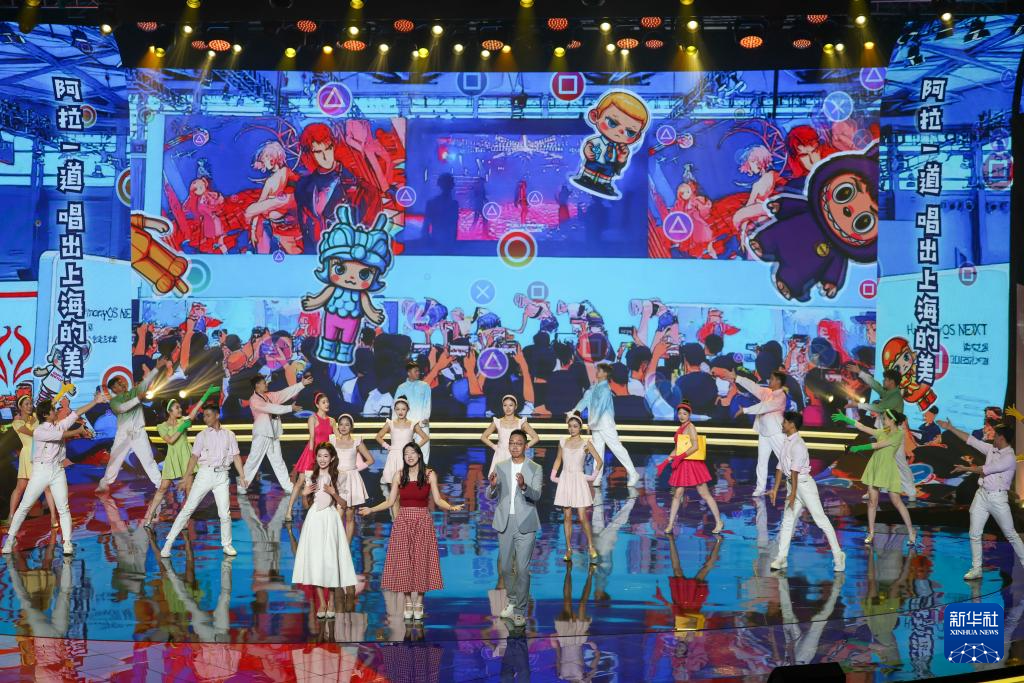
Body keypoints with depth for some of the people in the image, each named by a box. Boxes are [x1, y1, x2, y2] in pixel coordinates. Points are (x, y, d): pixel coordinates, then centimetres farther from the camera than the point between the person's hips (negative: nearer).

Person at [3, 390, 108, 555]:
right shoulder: (38, 432, -8)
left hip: (58, 471, 4)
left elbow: (77, 413, 10)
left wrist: (95, 401, 8)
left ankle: (67, 542, -1)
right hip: (40, 470, -4)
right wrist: (79, 431, -4)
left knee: (63, 508, -2)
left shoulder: (60, 425, 8)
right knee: (24, 506, 2)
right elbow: (61, 435, -16)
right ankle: (10, 539, 11)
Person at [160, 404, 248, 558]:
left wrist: (242, 476, -1)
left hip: (222, 476, 1)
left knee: (225, 513, -1)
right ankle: (169, 542, 1)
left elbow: (236, 456, 8)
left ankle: (227, 545, 15)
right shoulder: (202, 435, 6)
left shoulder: (229, 435, 9)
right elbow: (194, 457, 3)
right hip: (205, 474, -1)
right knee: (188, 508, -3)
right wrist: (186, 478, -3)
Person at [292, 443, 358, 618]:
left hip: (330, 519, -2)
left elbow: (342, 503, 3)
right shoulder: (311, 477, 9)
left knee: (329, 558, -3)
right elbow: (306, 504, 13)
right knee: (314, 559, -2)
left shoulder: (336, 477, 3)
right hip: (314, 519, 2)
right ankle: (321, 602, 6)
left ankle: (331, 601, 9)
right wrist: (304, 494, -6)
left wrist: (333, 493, -14)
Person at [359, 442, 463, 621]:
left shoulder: (430, 475, 0)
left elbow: (438, 500, -2)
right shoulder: (399, 475, 4)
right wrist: (370, 510, -4)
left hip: (423, 522, -1)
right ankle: (408, 603, 11)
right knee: (403, 561, 1)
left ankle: (418, 603, 10)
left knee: (421, 561, 0)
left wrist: (451, 507, -19)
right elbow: (390, 502, 6)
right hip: (403, 522, 1)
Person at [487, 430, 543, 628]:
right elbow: (490, 496, 0)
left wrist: (524, 486, -37)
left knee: (522, 569, -4)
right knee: (505, 567, 13)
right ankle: (513, 600, 33)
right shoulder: (501, 467, 5)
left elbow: (536, 495, -16)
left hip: (525, 524, -3)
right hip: (505, 523, 3)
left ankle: (520, 610, 6)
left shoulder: (535, 469, -4)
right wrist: (492, 485, -23)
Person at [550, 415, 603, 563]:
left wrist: (593, 476, -3)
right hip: (565, 480, 3)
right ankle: (568, 548, 11)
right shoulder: (562, 443, 6)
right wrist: (553, 475, 7)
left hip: (579, 481, -3)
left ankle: (591, 547, 5)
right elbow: (558, 460, 17)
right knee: (567, 517, 5)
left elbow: (599, 461, 2)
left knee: (582, 517, -8)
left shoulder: (585, 443, -2)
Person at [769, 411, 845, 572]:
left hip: (804, 484, -9)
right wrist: (775, 489, 12)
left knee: (820, 519, -5)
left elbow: (795, 471, -22)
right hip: (792, 484, 9)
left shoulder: (797, 445, -18)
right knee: (787, 520, 8)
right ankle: (781, 557, 11)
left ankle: (838, 555, 2)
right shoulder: (786, 442, 10)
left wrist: (793, 494, -23)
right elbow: (781, 468, 12)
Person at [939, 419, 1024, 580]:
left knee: (1011, 534, 3)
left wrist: (965, 468, -4)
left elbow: (986, 470, -17)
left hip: (997, 498, -7)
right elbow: (971, 440, 14)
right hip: (981, 495, 7)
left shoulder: (1009, 457, -16)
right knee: (975, 534, 4)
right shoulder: (992, 449, 8)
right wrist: (950, 428, 14)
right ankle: (976, 569, 8)